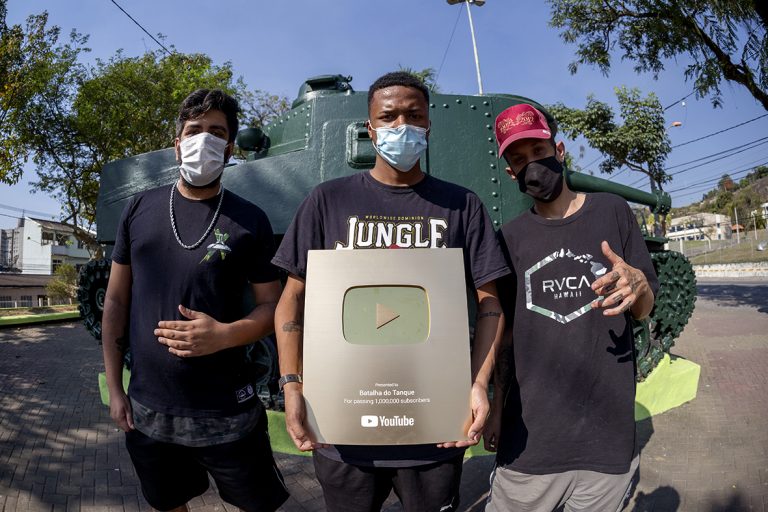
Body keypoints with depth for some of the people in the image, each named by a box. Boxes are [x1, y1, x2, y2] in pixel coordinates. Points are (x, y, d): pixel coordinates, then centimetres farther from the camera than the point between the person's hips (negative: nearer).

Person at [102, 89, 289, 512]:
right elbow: (116, 300, 6)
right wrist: (114, 389, 4)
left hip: (226, 414, -2)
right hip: (146, 411, 3)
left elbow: (271, 307, -3)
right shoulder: (141, 208, 2)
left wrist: (224, 334, -22)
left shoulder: (249, 220, -6)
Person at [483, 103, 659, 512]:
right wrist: (497, 408, 5)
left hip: (608, 435, 0)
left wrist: (638, 285, -18)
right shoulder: (510, 237, 3)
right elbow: (506, 331, 8)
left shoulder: (612, 211, 1)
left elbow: (644, 310, 4)